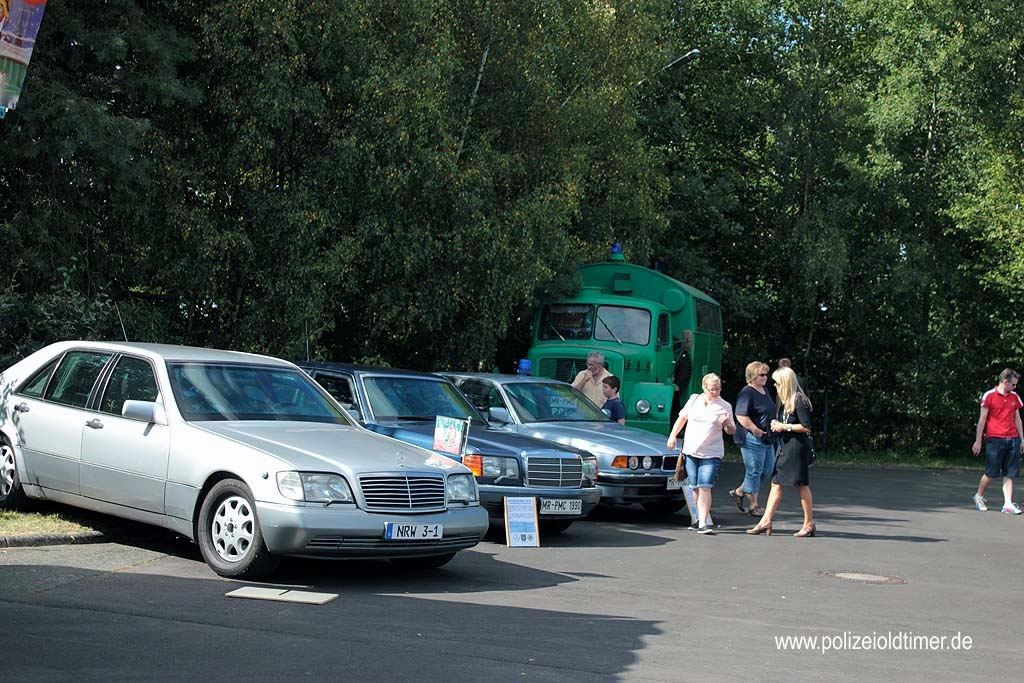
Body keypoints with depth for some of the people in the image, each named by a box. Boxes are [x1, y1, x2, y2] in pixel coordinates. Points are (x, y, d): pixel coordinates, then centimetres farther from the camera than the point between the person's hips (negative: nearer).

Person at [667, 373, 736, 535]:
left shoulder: (725, 406, 0)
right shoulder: (694, 400, 7)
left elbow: (732, 431, 3)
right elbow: (682, 418, 17)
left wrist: (728, 423, -19)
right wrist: (672, 435, 10)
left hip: (711, 454, -3)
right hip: (691, 451, 3)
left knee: (705, 488, -14)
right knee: (695, 488, 9)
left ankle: (703, 524, -18)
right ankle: (700, 518, 25)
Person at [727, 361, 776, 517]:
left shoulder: (765, 391, 16)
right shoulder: (747, 393, -13)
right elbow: (741, 416, -21)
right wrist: (756, 430, -23)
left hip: (767, 439, 10)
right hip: (752, 439, -10)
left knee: (767, 470, 12)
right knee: (754, 471, -3)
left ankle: (739, 492, 24)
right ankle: (753, 506, 7)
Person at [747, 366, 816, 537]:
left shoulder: (799, 401, -13)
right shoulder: (785, 401, 15)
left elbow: (806, 427, -17)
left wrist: (785, 427, -15)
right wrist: (777, 424, 6)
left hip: (797, 447, -9)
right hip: (784, 446, 9)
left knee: (801, 485, 0)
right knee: (776, 484, 4)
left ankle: (809, 524, 9)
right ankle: (766, 521, 2)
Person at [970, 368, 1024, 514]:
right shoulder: (989, 395, -3)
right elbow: (982, 419, -2)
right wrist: (978, 441, -4)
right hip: (994, 439, -5)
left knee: (1009, 474, 1)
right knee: (991, 473, -1)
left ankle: (1008, 504, 0)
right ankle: (979, 496, 21)